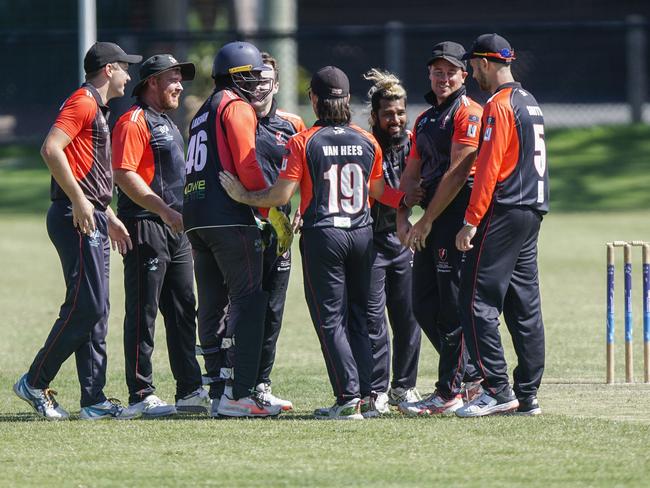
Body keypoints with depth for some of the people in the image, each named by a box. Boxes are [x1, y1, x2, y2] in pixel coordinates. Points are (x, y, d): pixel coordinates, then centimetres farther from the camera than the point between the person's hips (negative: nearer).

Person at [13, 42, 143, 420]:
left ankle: (94, 400, 7)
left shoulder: (97, 110, 22)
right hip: (76, 219, -10)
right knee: (87, 306, -12)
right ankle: (35, 383, -4)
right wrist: (78, 201, -23)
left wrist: (109, 218, 25)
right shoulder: (83, 102, -9)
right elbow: (51, 149, -22)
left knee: (95, 310, 7)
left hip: (91, 220, 10)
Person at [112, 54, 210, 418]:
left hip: (176, 230, 10)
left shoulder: (169, 124, 21)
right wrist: (165, 212, -24)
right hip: (146, 228, -10)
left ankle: (191, 391, 13)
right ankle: (142, 395, -5)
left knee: (183, 312, 9)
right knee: (143, 313, -6)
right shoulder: (135, 122, -9)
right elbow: (125, 175, -20)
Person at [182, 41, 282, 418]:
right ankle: (240, 394, -16)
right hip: (228, 217, -9)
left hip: (195, 217, 9)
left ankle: (220, 393, 9)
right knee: (248, 299, -9)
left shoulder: (205, 112, 24)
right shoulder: (237, 107, -4)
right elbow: (247, 166, -14)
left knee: (213, 306, 9)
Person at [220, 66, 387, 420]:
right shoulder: (367, 142, 4)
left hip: (322, 236, -4)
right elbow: (379, 192, 16)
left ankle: (348, 399, -7)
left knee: (330, 320, 0)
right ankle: (366, 397, 11)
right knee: (358, 317, 14)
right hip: (362, 233, 4)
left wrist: (242, 196, 4)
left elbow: (281, 195, -11)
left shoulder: (304, 142, -8)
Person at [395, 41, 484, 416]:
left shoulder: (469, 114, -7)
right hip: (433, 222, 9)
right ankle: (472, 375, 20)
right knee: (424, 305, 10)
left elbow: (457, 173, -14)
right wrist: (402, 216, 5)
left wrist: (427, 221, -14)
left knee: (453, 306, -8)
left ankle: (449, 392, -6)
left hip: (456, 216, -9)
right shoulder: (425, 120, 21)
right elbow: (412, 173, 21)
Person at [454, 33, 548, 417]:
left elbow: (489, 168, -17)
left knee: (479, 302, -8)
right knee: (525, 306, 9)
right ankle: (527, 396, 9)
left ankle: (498, 390, -13)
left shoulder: (499, 106, -12)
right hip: (533, 212, 9)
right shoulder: (531, 103, 17)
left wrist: (471, 221, -17)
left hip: (503, 213, -9)